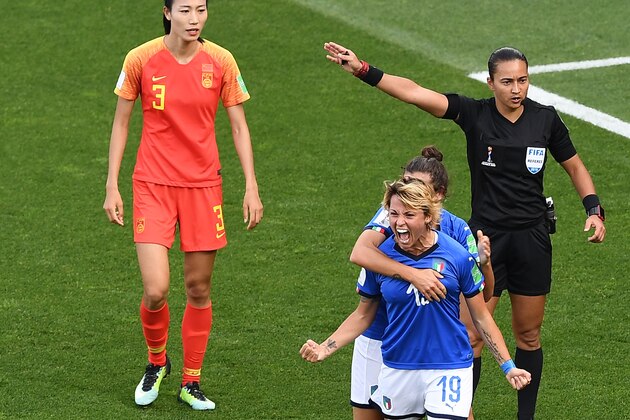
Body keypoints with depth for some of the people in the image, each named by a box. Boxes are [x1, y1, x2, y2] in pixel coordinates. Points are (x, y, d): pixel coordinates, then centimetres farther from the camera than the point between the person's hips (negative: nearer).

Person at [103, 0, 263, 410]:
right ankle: (157, 362, 20)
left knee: (199, 288, 6)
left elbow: (239, 126, 5)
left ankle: (191, 383, 22)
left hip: (203, 185, 2)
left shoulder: (220, 61, -3)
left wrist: (251, 188, -2)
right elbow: (121, 122, 4)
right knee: (155, 290, -11)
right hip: (153, 185, -2)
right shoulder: (140, 59, -6)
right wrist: (112, 187, 1)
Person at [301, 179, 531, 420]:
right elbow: (363, 315, 8)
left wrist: (508, 367, 0)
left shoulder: (458, 256, -8)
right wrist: (325, 349, -4)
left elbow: (481, 318, 2)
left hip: (449, 369, -2)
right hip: (397, 370, 2)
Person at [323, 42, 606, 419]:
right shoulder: (474, 114, -7)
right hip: (485, 237, -1)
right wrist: (363, 70, -25)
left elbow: (575, 166, 13)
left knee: (529, 335, 10)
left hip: (532, 239, 2)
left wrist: (594, 209, -1)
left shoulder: (545, 119, -1)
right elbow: (415, 92, -16)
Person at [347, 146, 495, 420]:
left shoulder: (456, 229, -9)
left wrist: (484, 262, -29)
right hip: (378, 339, -1)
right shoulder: (391, 214, -15)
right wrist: (412, 274, -44)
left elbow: (484, 295, -8)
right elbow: (359, 253, -35)